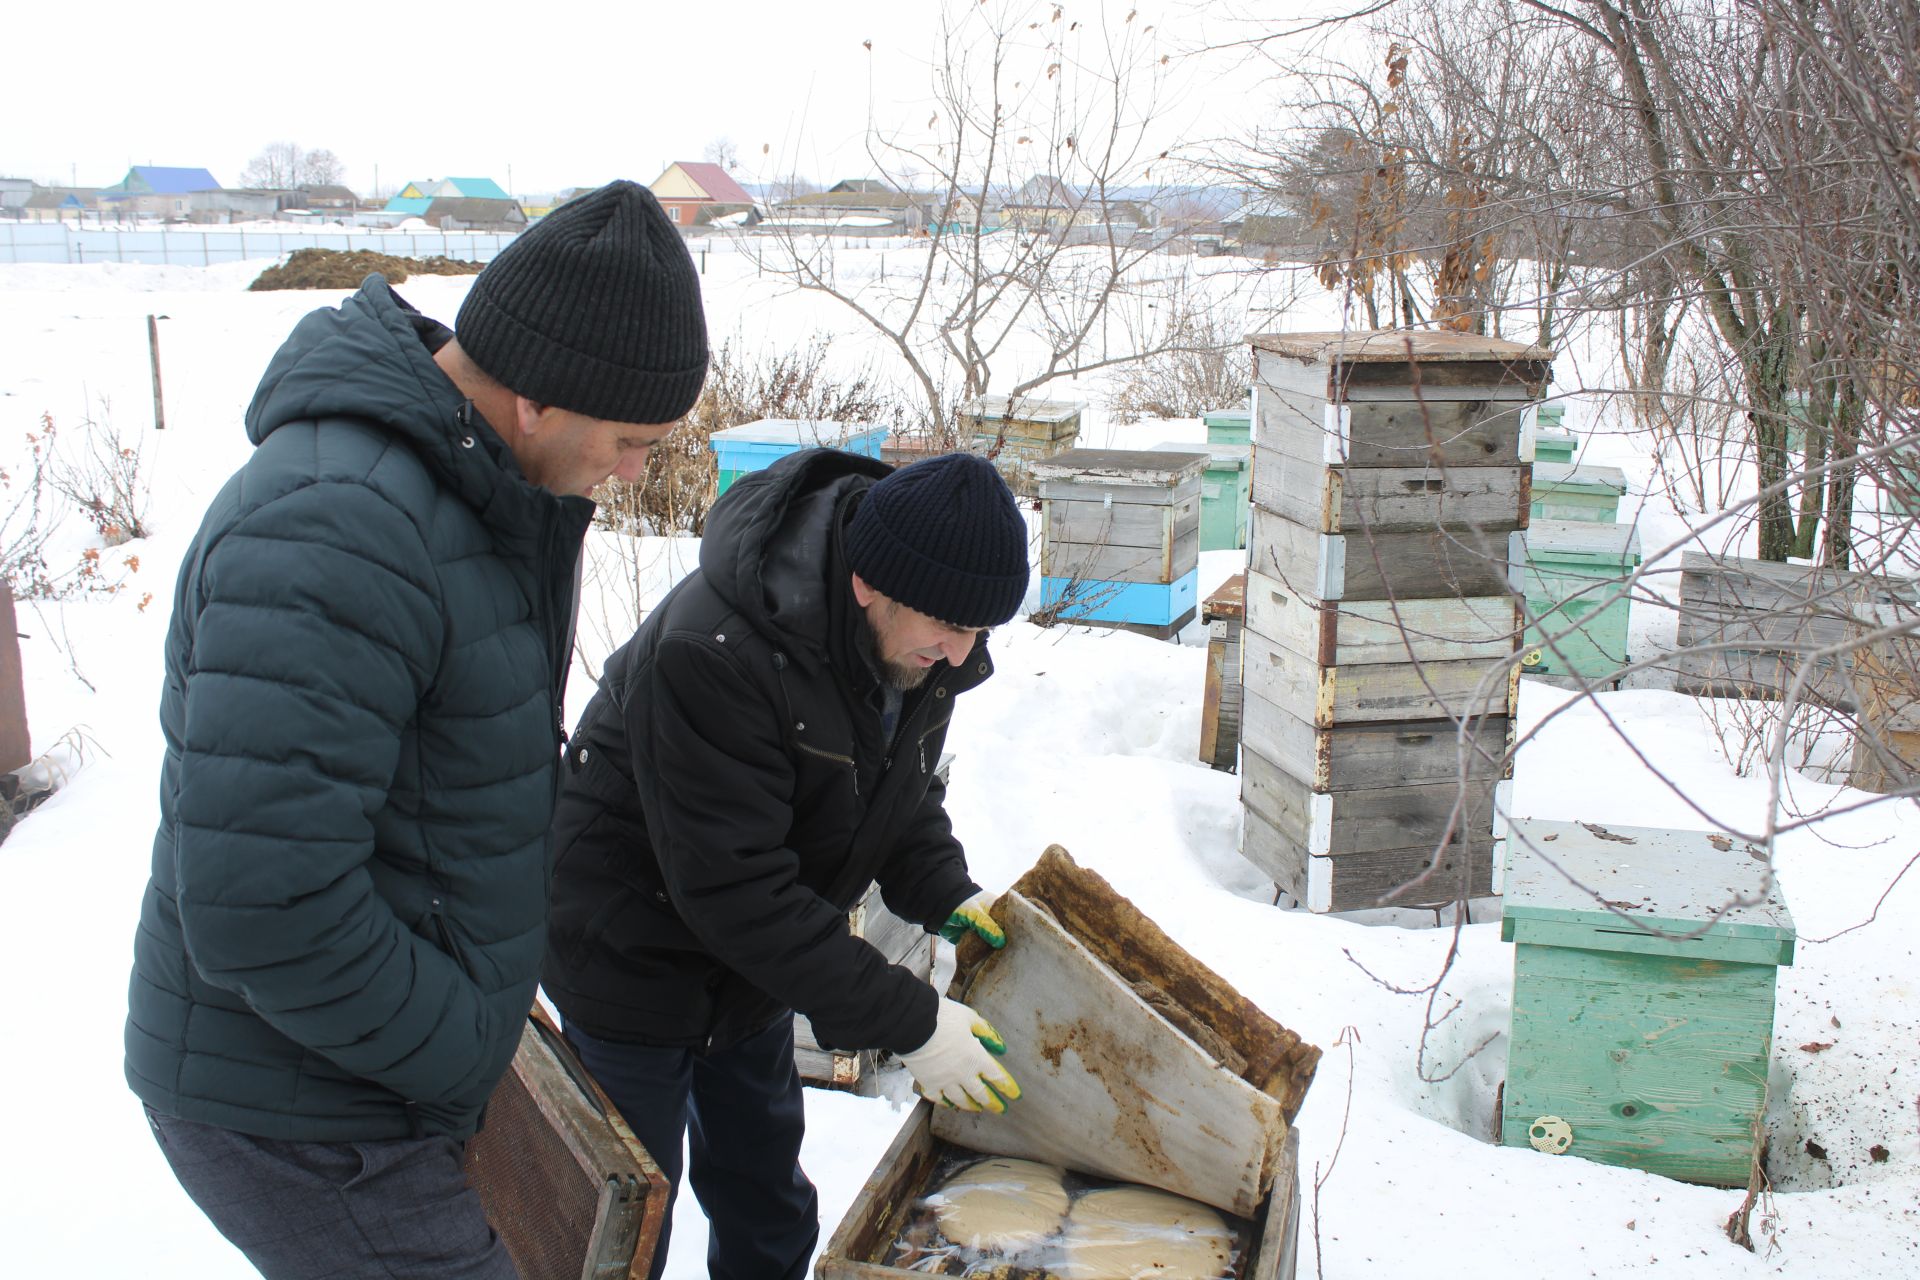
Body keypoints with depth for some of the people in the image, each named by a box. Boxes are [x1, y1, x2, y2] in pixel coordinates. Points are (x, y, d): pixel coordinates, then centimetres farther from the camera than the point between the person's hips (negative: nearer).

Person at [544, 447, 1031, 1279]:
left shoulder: (915, 643, -12)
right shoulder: (712, 654, -37)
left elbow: (904, 789, 6)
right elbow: (735, 891, -36)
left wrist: (945, 898, -13)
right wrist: (904, 1022, -32)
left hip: (756, 956, 7)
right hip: (635, 957, -7)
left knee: (764, 1185, 22)